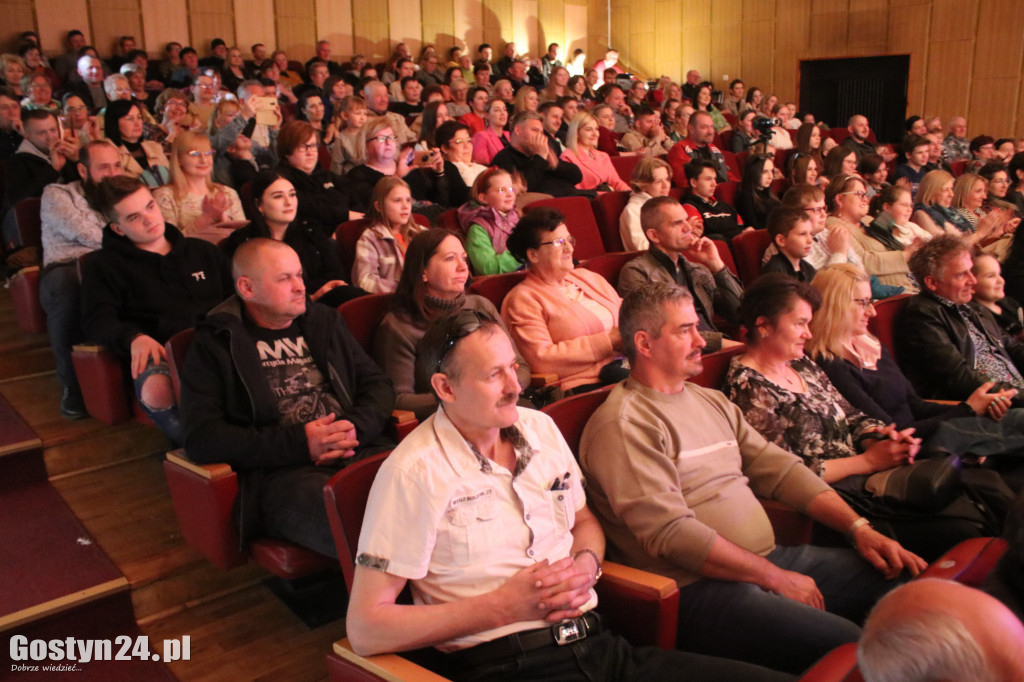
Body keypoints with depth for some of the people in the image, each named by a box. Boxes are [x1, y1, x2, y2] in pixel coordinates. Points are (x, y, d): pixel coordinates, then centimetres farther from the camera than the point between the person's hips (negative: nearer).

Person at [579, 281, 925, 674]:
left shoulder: (711, 401, 17)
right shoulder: (624, 424, -11)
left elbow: (780, 469, 14)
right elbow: (671, 533, -18)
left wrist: (858, 528, 2)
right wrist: (775, 578, -14)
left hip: (768, 559, 9)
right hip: (698, 588, -8)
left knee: (905, 582, 1)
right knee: (848, 646, -26)